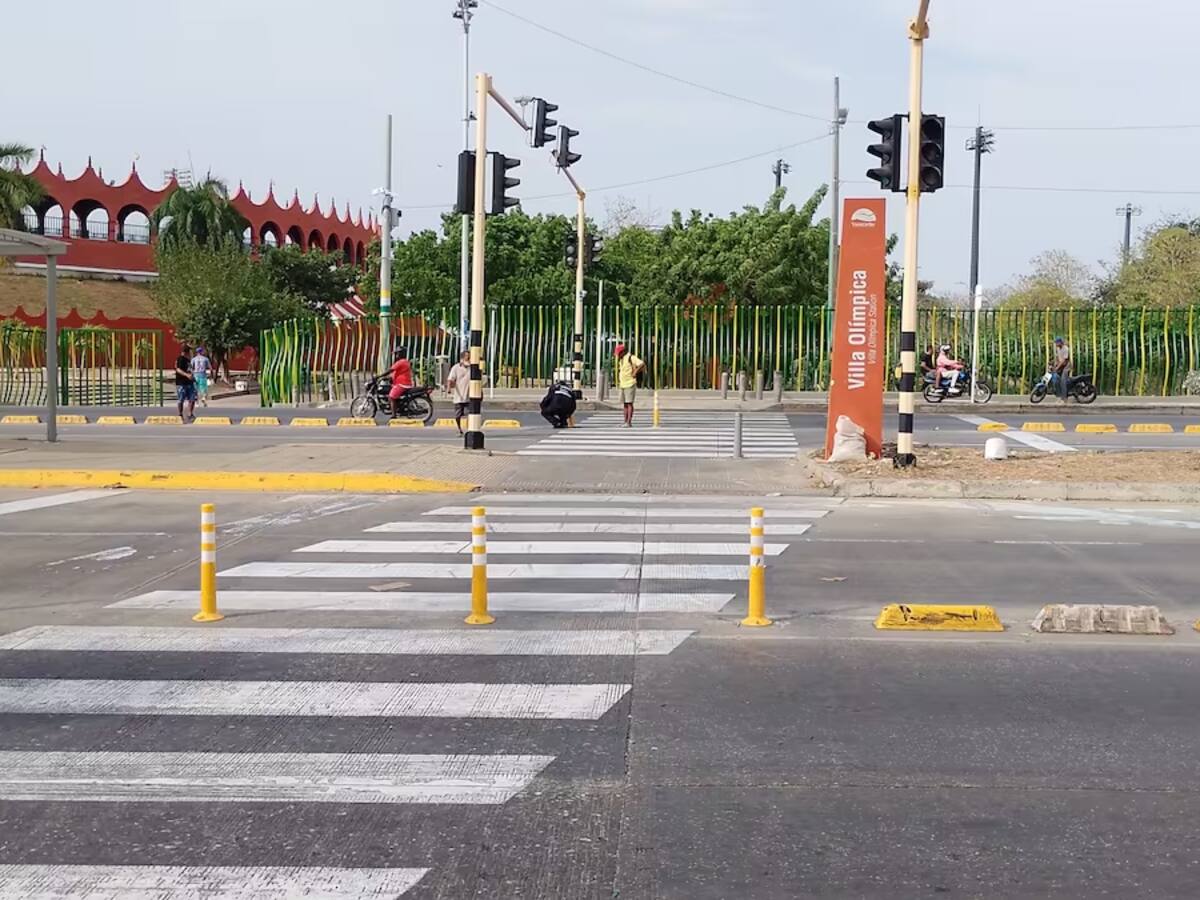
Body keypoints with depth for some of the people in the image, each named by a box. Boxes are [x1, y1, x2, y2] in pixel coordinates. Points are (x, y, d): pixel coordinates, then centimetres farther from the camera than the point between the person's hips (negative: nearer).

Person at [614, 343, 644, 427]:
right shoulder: (621, 359, 17)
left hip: (630, 384, -9)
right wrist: (618, 380, 20)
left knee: (629, 403, -10)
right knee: (625, 404, 8)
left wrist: (635, 373, -17)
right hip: (623, 385, 9)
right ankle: (625, 422, 10)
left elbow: (642, 364, -22)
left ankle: (629, 422, -12)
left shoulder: (631, 358, -11)